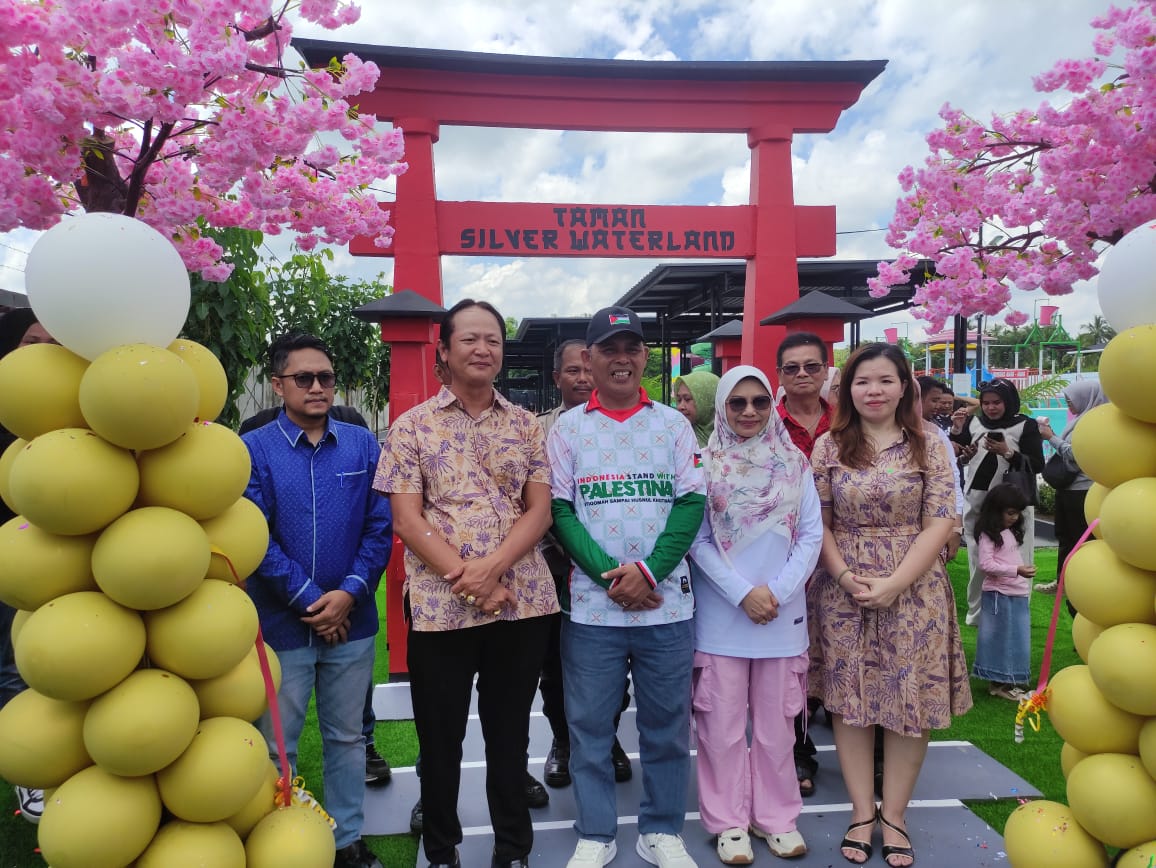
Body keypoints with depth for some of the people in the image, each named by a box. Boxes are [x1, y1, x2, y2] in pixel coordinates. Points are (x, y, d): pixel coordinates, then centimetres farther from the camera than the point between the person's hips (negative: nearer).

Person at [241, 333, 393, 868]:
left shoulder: (362, 444, 0)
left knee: (346, 738, 16)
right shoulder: (253, 449, -6)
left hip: (352, 619, 2)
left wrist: (349, 592, -14)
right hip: (281, 622, -2)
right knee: (277, 745, 12)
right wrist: (310, 599, -14)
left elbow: (380, 528, -2)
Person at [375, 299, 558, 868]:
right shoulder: (412, 426, 1)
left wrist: (491, 567, -15)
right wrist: (467, 579, -15)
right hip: (439, 606, -1)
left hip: (523, 602, 2)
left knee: (510, 733, 15)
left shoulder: (526, 426, 7)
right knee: (440, 737, 12)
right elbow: (407, 519, -6)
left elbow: (539, 510, 1)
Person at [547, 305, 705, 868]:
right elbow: (559, 510, -1)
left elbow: (692, 502, -1)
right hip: (591, 606, 0)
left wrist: (648, 570, -13)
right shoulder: (567, 428, 4)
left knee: (666, 723, 11)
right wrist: (607, 573, -13)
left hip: (667, 605, 1)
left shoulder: (672, 424, 6)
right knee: (589, 725, 9)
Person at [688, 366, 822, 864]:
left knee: (776, 722, 12)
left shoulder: (795, 464, 4)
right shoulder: (704, 464, -3)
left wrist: (776, 591, -11)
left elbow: (811, 535, 1)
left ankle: (777, 817, 28)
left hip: (782, 612, 2)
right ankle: (729, 822, 20)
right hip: (720, 614, -2)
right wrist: (742, 593, -14)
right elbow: (697, 541, -6)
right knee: (723, 723, 6)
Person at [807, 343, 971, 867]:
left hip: (913, 591, 0)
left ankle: (894, 816, 19)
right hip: (843, 591, 1)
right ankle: (862, 813, 19)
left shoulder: (929, 448, 1)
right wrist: (845, 577, -12)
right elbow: (819, 523, 2)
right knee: (849, 700, 5)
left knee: (910, 701, 4)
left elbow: (938, 526, -4)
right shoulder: (828, 447, 3)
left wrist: (893, 584, -14)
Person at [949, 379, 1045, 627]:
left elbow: (1037, 465, -5)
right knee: (978, 559, 9)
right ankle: (976, 612, 20)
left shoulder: (1025, 425, -1)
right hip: (977, 501, 3)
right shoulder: (974, 422, 7)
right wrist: (957, 430, -7)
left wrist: (1008, 452, -17)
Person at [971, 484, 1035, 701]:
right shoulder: (988, 534, -12)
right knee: (1001, 638, -1)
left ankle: (1007, 680, 22)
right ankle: (999, 683, 7)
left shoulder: (1010, 532, 14)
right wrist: (1016, 570, -25)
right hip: (999, 595, -9)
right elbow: (986, 564, -20)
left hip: (1017, 594, 9)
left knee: (1015, 638, 13)